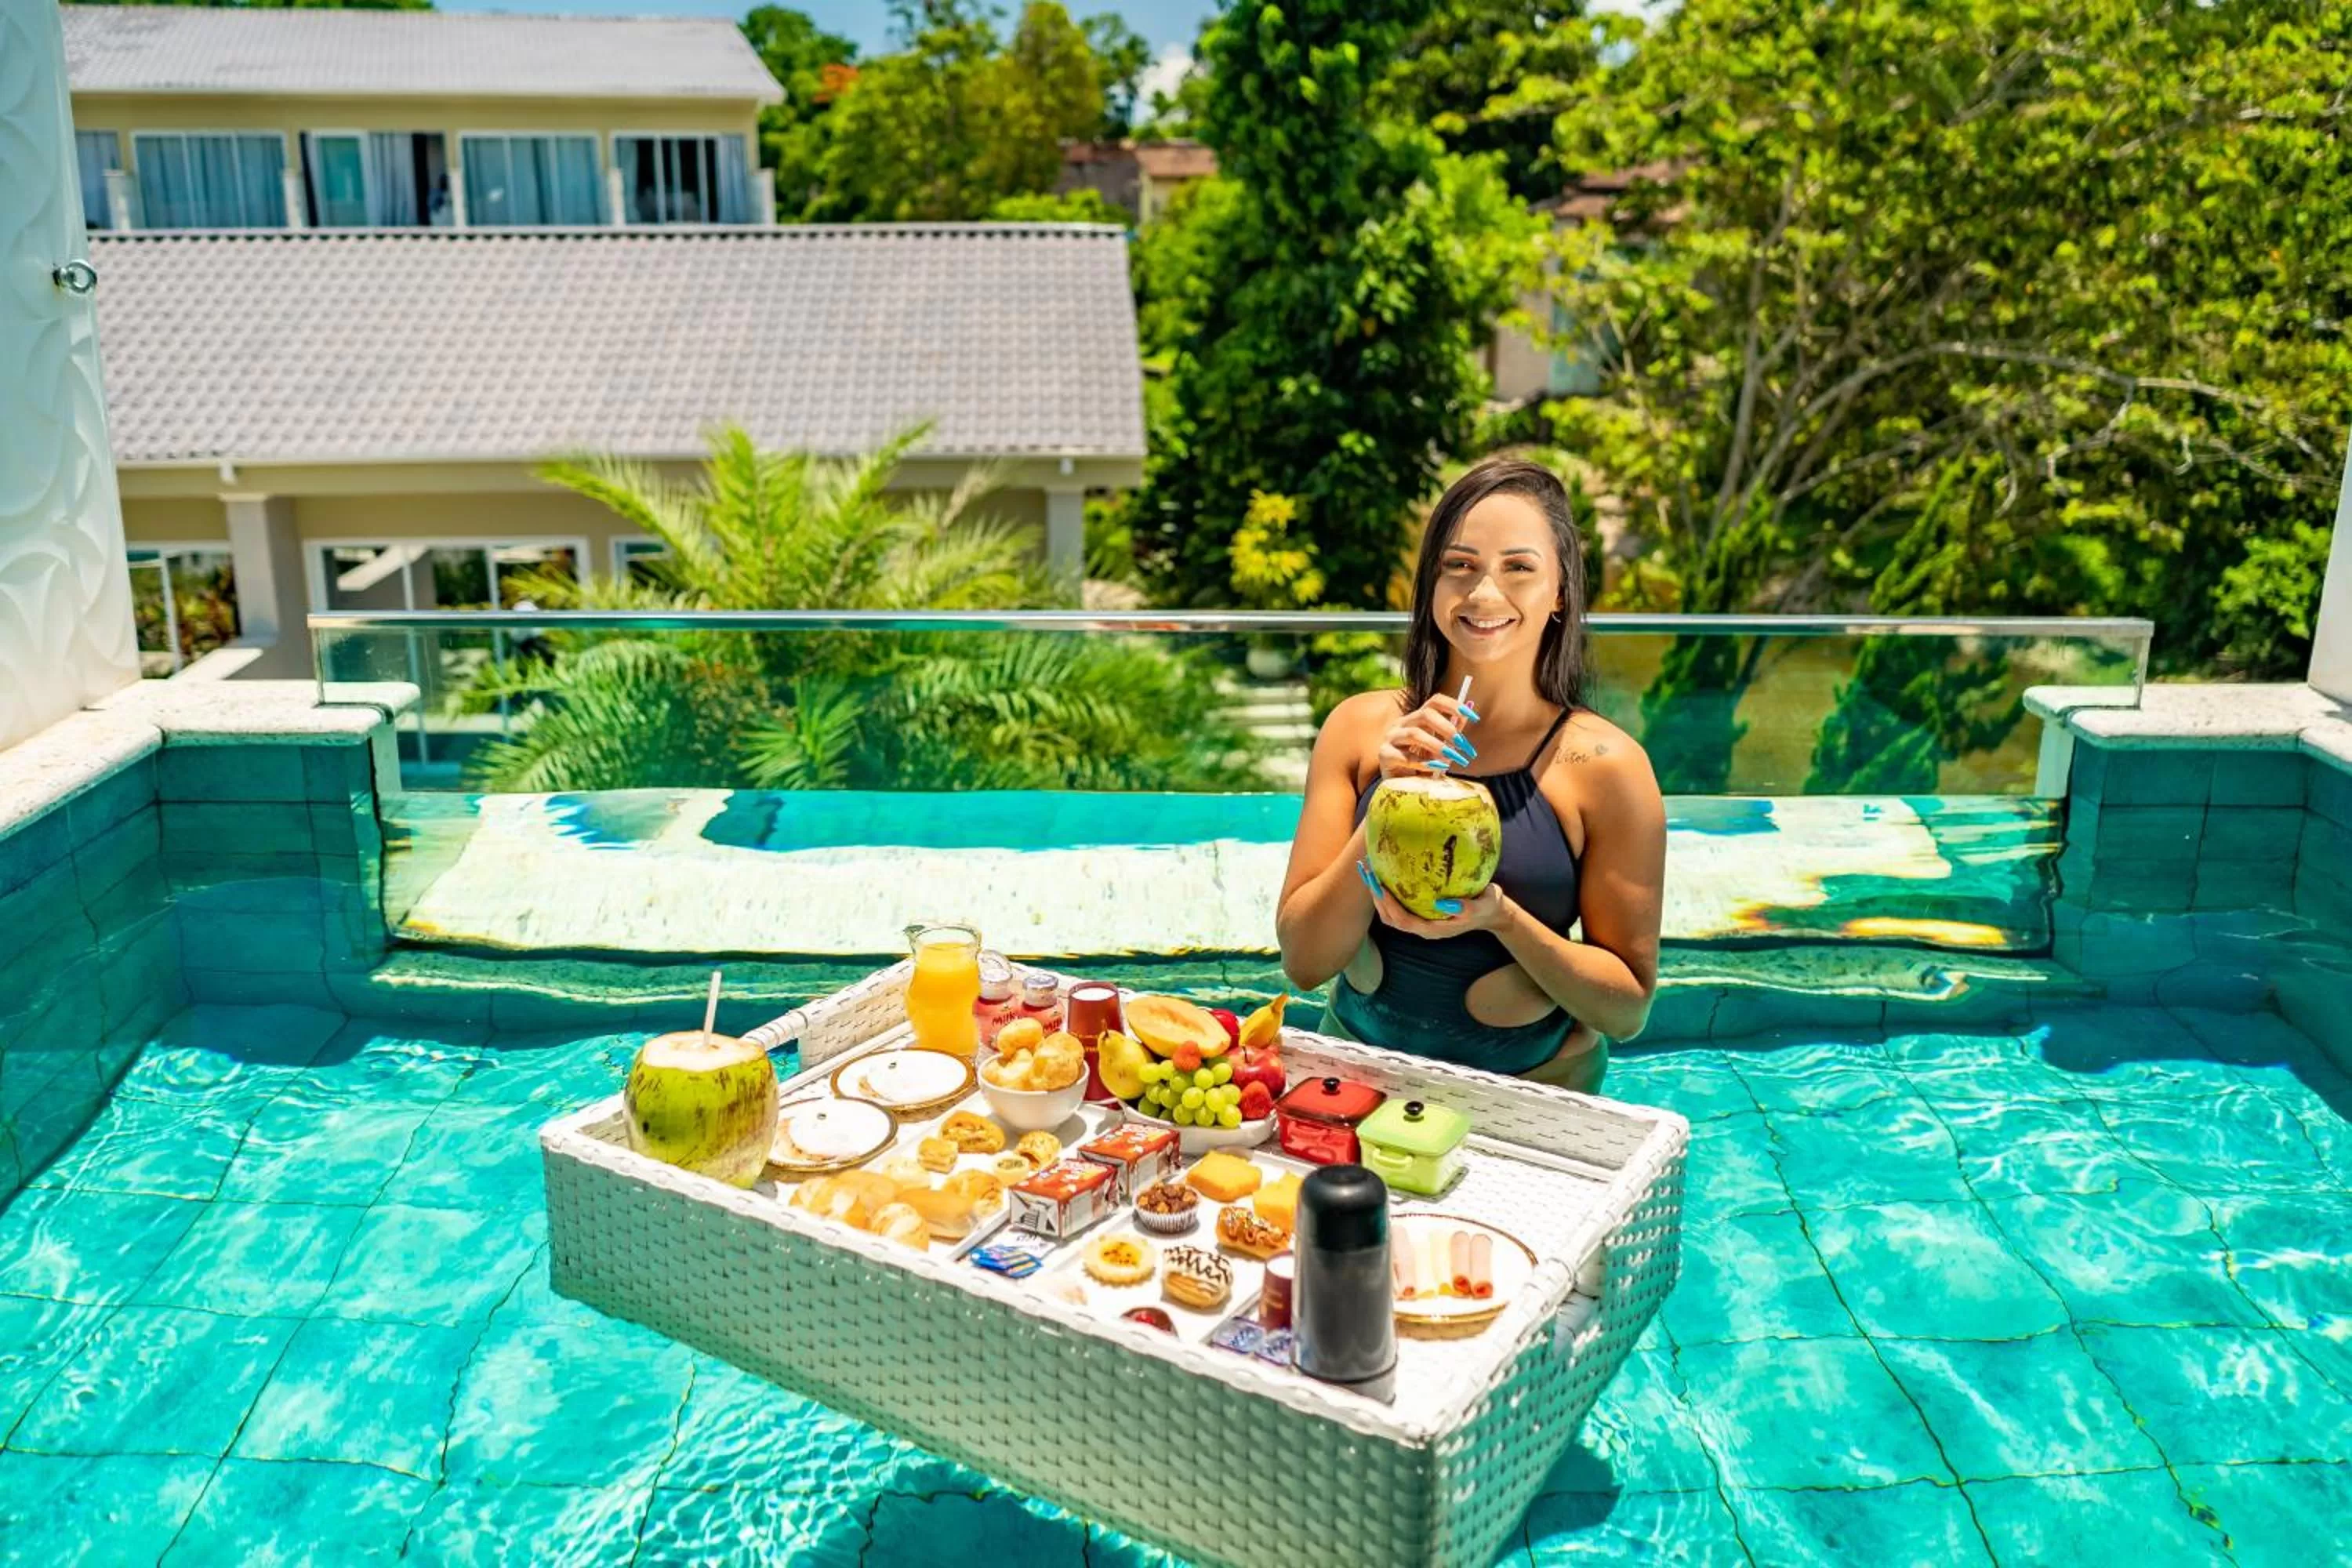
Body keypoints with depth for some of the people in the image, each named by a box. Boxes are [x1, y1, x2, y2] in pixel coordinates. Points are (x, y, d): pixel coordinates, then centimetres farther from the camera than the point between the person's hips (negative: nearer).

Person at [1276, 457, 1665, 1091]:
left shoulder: (1604, 765, -9)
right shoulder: (1360, 727, -3)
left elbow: (1628, 1009, -4)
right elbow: (1302, 960, -5)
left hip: (1531, 1088, -1)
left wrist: (1502, 918, -20)